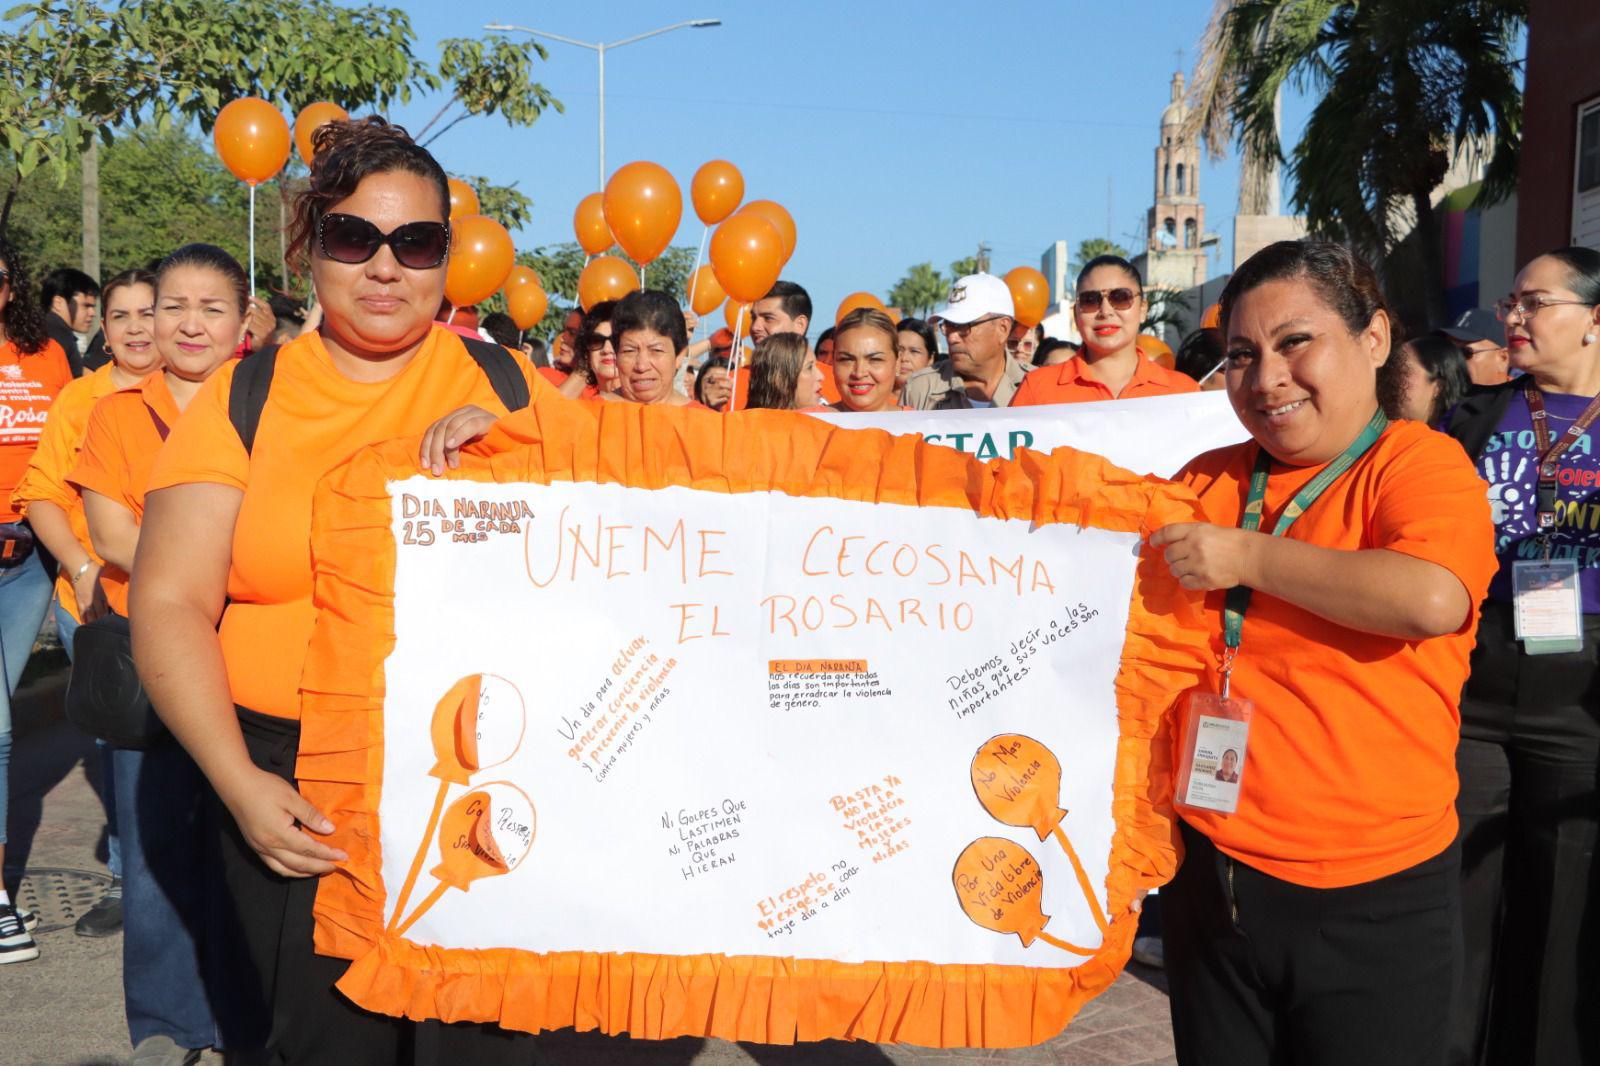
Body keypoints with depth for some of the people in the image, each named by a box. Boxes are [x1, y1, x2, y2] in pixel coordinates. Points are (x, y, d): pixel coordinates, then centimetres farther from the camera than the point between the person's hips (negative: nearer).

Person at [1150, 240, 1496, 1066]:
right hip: (1212, 875, 5)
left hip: (1373, 903, -4)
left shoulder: (1420, 463, -8)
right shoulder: (1206, 482, 5)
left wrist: (1249, 557, -21)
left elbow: (1431, 597, -29)